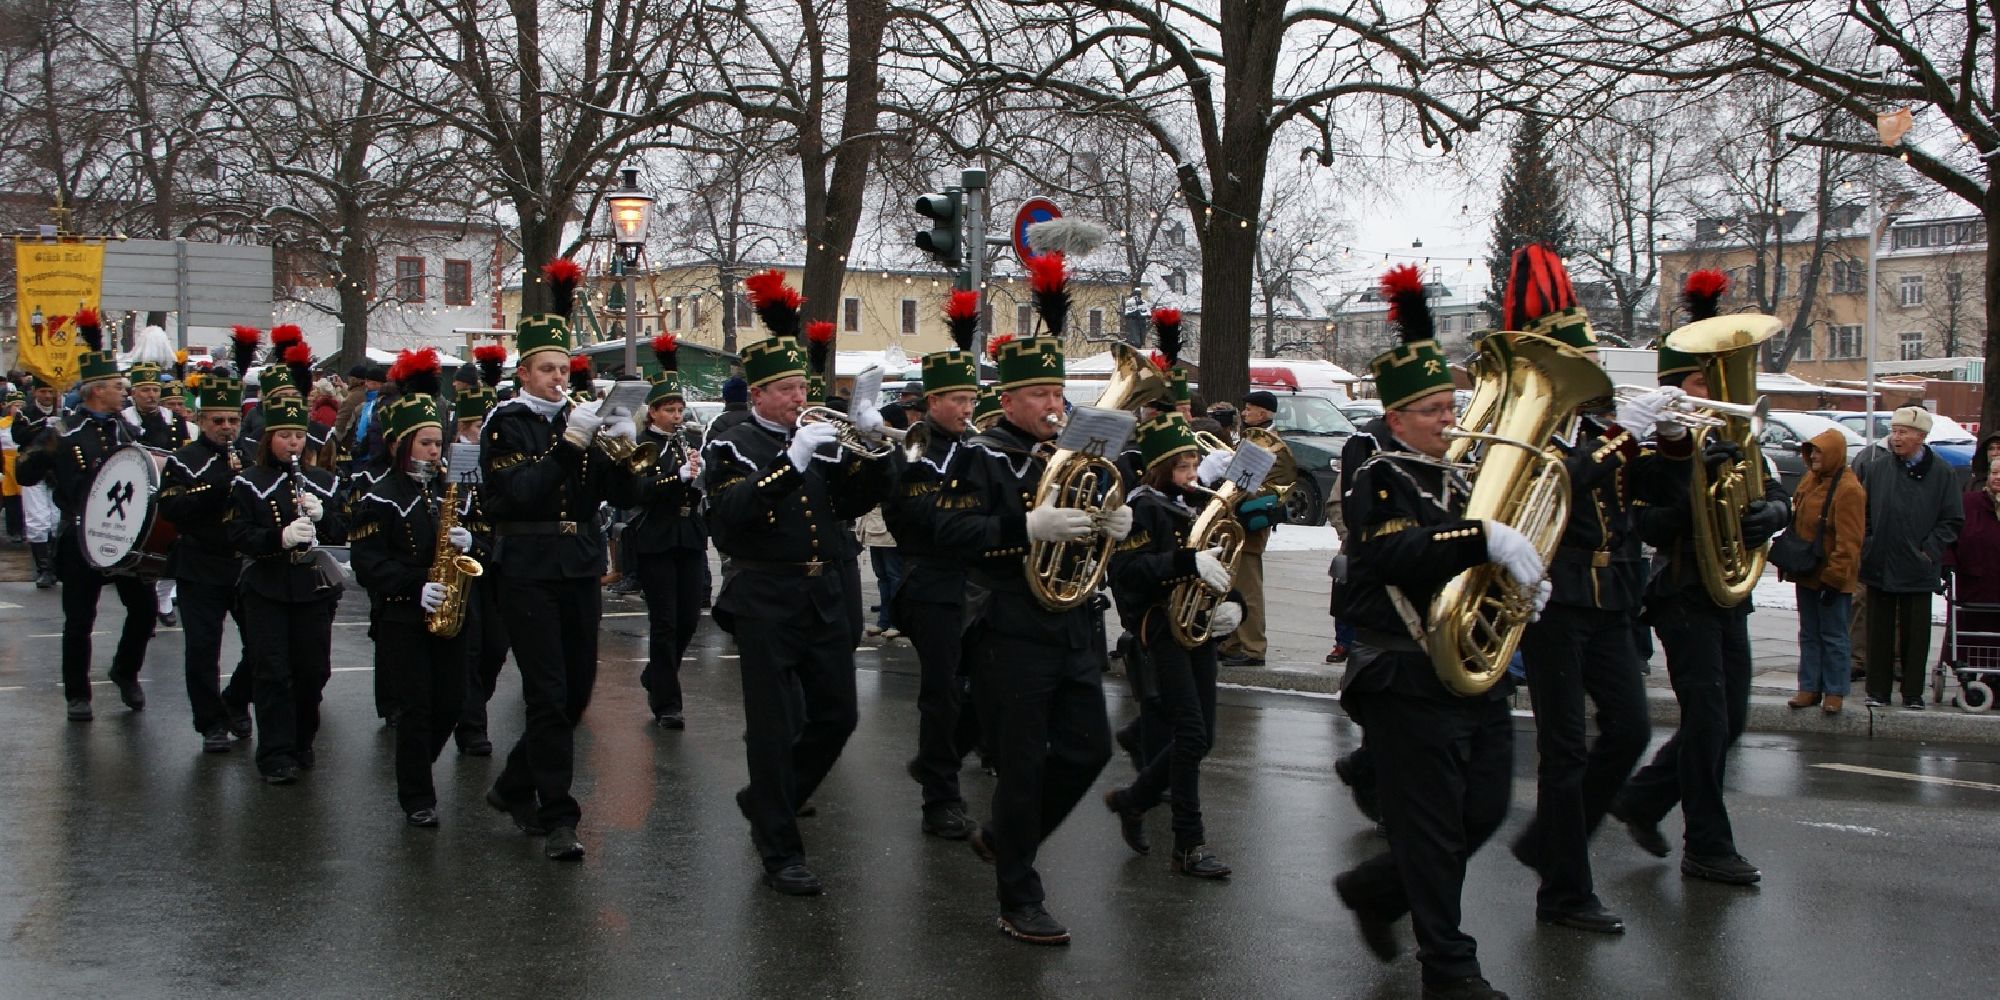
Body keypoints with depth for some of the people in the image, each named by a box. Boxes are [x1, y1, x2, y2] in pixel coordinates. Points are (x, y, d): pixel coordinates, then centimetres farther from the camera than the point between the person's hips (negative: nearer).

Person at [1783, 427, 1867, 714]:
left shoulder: (1848, 489, -17)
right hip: (1807, 574, 8)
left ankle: (1834, 692, 10)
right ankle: (1809, 688, 18)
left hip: (1832, 579, -8)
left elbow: (1849, 541, -19)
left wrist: (1834, 577, -20)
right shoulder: (1810, 481, 9)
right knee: (1809, 634, 12)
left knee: (1833, 636, 2)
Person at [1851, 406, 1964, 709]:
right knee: (1880, 630, 8)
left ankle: (1913, 693, 17)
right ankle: (1878, 691, 17)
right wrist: (1863, 544, -2)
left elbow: (1952, 520, 4)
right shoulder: (1872, 462, -2)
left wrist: (1930, 550, -5)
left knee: (1915, 633, 6)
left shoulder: (1942, 473, -2)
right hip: (1879, 565, 1)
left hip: (1918, 568, 0)